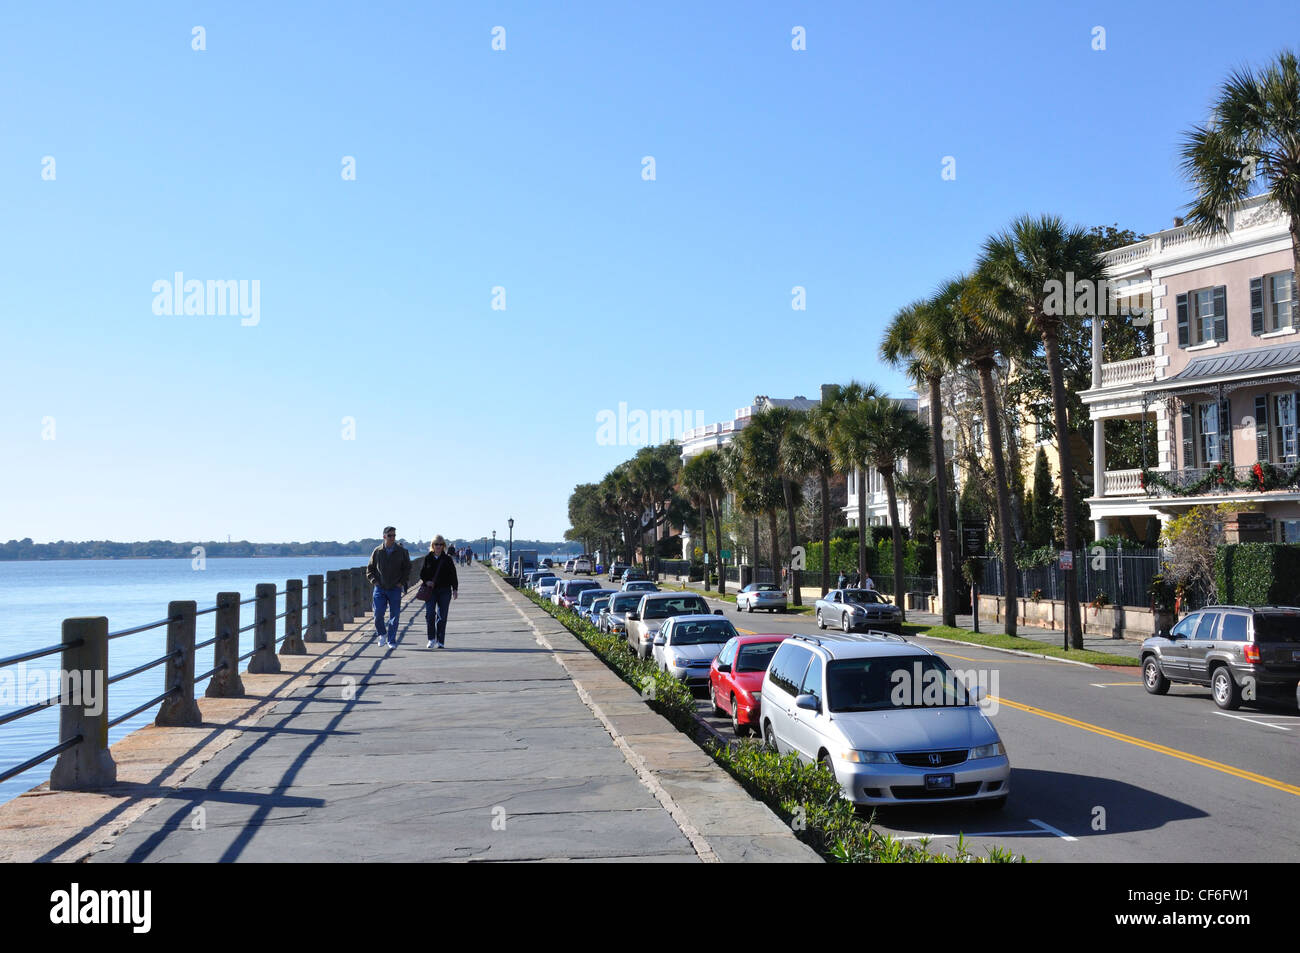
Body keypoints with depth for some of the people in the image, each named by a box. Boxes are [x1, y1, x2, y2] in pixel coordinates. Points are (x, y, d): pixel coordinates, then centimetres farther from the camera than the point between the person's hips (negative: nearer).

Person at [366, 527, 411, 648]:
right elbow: (370, 569, 12)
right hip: (380, 588, 1)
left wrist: (402, 582, -3)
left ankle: (392, 641, 9)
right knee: (378, 614, -5)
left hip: (395, 589, 0)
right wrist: (374, 581, -2)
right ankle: (382, 634, 21)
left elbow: (407, 568, 8)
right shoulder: (377, 551, 2)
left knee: (394, 616, 0)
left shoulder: (402, 551, 0)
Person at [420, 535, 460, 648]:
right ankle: (431, 639, 4)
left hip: (444, 591, 0)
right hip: (430, 591, 0)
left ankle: (440, 641, 9)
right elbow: (422, 574, 11)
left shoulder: (448, 559, 5)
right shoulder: (428, 559, 6)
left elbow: (453, 575, 6)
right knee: (429, 614, -11)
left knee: (442, 617, 1)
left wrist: (455, 589, -1)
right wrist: (427, 581, -9)